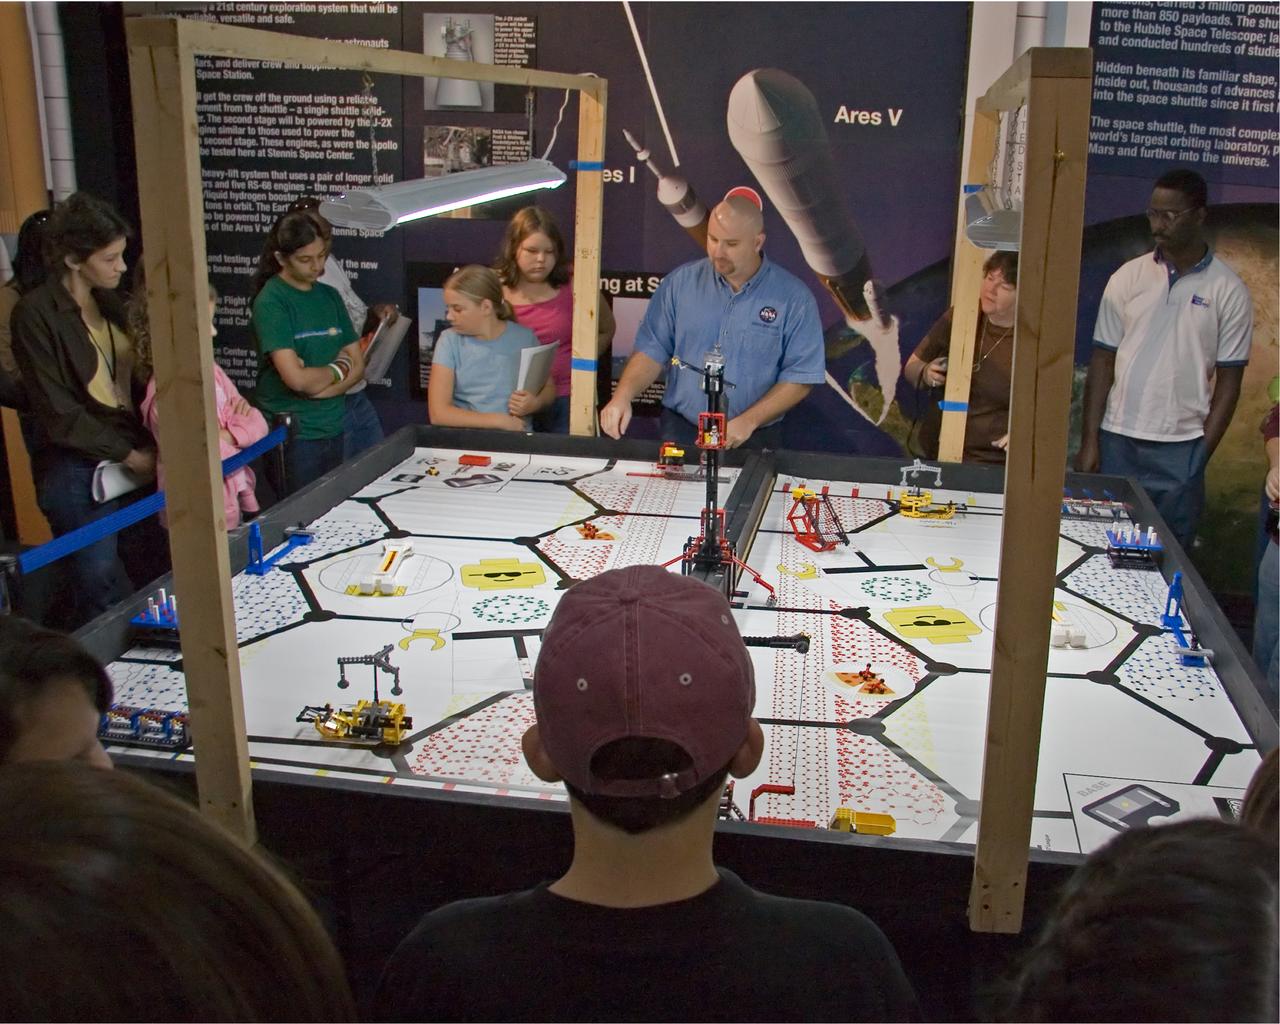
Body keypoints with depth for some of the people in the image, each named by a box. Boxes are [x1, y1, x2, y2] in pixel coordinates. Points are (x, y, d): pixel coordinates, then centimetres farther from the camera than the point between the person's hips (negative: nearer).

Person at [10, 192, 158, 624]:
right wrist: (130, 455, -12)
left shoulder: (109, 303, 12)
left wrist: (151, 447, 0)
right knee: (104, 587, -1)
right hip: (78, 472, -6)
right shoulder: (36, 313, -10)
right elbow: (58, 414, -13)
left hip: (134, 457, 6)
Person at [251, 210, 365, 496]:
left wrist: (318, 384, -10)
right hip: (295, 436, -6)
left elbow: (358, 367, 8)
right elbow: (296, 378, -19)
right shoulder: (271, 302, -10)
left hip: (336, 429, 6)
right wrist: (338, 369, -1)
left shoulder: (330, 296, 11)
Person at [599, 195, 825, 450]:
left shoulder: (795, 299, -3)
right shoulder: (680, 282, 3)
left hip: (753, 439, -1)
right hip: (680, 431, 1)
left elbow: (799, 377, -3)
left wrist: (748, 422, -14)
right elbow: (651, 350, 5)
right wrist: (622, 396, -12)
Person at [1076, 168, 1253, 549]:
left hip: (1181, 449, -1)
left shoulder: (1228, 291, 0)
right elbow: (1102, 361, 4)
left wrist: (1203, 452, -5)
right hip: (1117, 441, 1)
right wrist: (1089, 440, -1)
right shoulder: (1128, 278, 4)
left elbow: (1229, 380, 1)